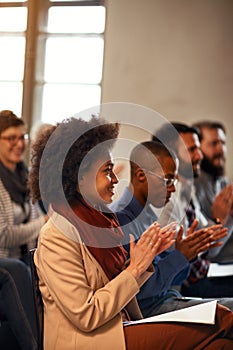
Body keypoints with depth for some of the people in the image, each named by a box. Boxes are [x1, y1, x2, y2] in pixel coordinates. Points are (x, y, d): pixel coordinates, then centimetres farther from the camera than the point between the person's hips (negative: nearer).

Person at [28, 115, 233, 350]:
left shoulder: (102, 218, 10)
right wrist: (134, 269, -14)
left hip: (120, 326, 8)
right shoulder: (57, 235, -15)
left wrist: (146, 257, 1)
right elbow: (86, 317, -17)